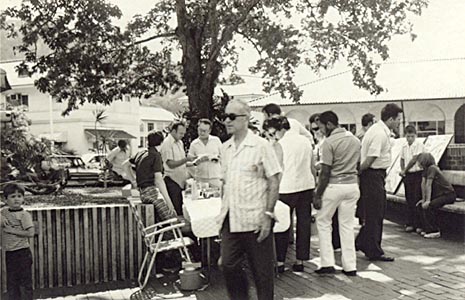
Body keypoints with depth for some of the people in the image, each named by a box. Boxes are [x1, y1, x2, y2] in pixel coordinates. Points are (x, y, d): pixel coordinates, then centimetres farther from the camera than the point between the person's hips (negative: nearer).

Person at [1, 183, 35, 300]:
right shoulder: (4, 212, 6)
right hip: (9, 253, 6)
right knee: (11, 283, 14)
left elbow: (30, 233, -17)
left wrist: (12, 230, -18)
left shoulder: (24, 215, -11)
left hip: (22, 252, -6)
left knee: (25, 281, 1)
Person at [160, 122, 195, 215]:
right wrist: (186, 159, -25)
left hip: (181, 180, 8)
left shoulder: (180, 143, 16)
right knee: (176, 212, -7)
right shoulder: (167, 143, -10)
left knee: (182, 210, 6)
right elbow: (171, 164, -18)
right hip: (172, 180, -8)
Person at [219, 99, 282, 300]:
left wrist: (268, 215, -14)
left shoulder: (261, 146, -8)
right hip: (230, 219, 5)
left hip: (255, 220, -5)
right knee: (228, 265, 7)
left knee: (262, 270, 6)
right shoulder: (225, 148, 10)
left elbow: (274, 183, -8)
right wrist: (223, 211, 13)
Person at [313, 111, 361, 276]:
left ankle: (327, 263, 7)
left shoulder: (330, 142, -13)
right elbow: (357, 165, 13)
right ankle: (350, 266, 14)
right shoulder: (355, 140, 9)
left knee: (323, 222, 10)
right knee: (347, 225, 12)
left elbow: (325, 172, -15)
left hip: (333, 186, -6)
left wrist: (318, 195, -10)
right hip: (352, 185, 6)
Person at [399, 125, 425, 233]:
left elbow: (414, 160, -14)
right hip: (407, 175, 6)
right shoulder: (404, 146, 9)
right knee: (409, 200, 9)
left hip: (417, 174, -6)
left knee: (417, 200, -4)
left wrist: (404, 170, -7)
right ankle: (410, 224, 15)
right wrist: (402, 170, 2)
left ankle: (419, 224, 2)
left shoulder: (419, 145, -10)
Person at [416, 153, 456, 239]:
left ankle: (435, 231, -19)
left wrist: (428, 201, -26)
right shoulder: (426, 168, 7)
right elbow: (423, 184, 5)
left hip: (449, 194, -10)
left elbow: (428, 185, -23)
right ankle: (427, 229, 9)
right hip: (440, 194, 10)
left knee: (430, 206, -27)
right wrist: (423, 199, 3)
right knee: (422, 204, 4)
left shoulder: (432, 168, -20)